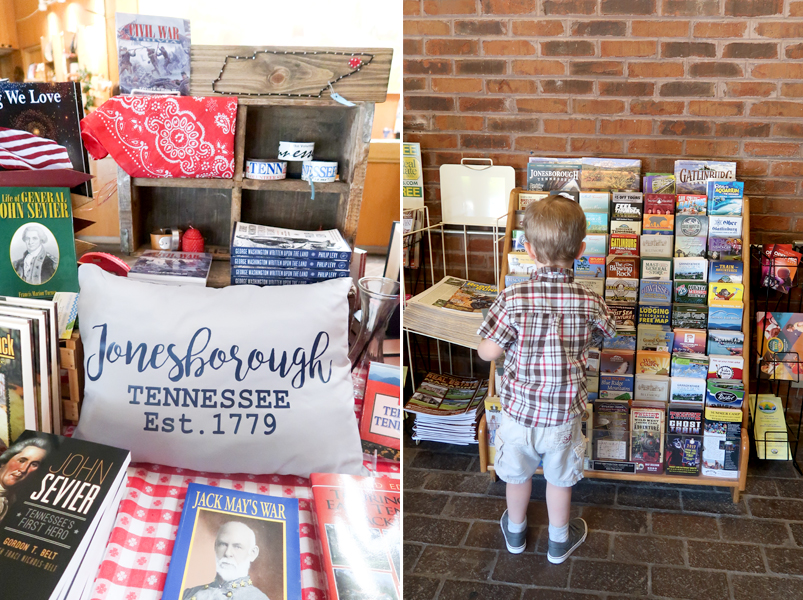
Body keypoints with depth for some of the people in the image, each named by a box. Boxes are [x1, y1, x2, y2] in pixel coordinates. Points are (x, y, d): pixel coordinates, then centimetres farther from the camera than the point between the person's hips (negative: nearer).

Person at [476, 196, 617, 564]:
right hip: (564, 413, 1)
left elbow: (487, 352, -18)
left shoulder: (513, 299, -24)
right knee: (559, 479, 23)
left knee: (517, 474, 25)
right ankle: (559, 541, 44)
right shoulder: (589, 303, -18)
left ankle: (516, 532, 48)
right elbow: (607, 333, 3)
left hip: (519, 409, 0)